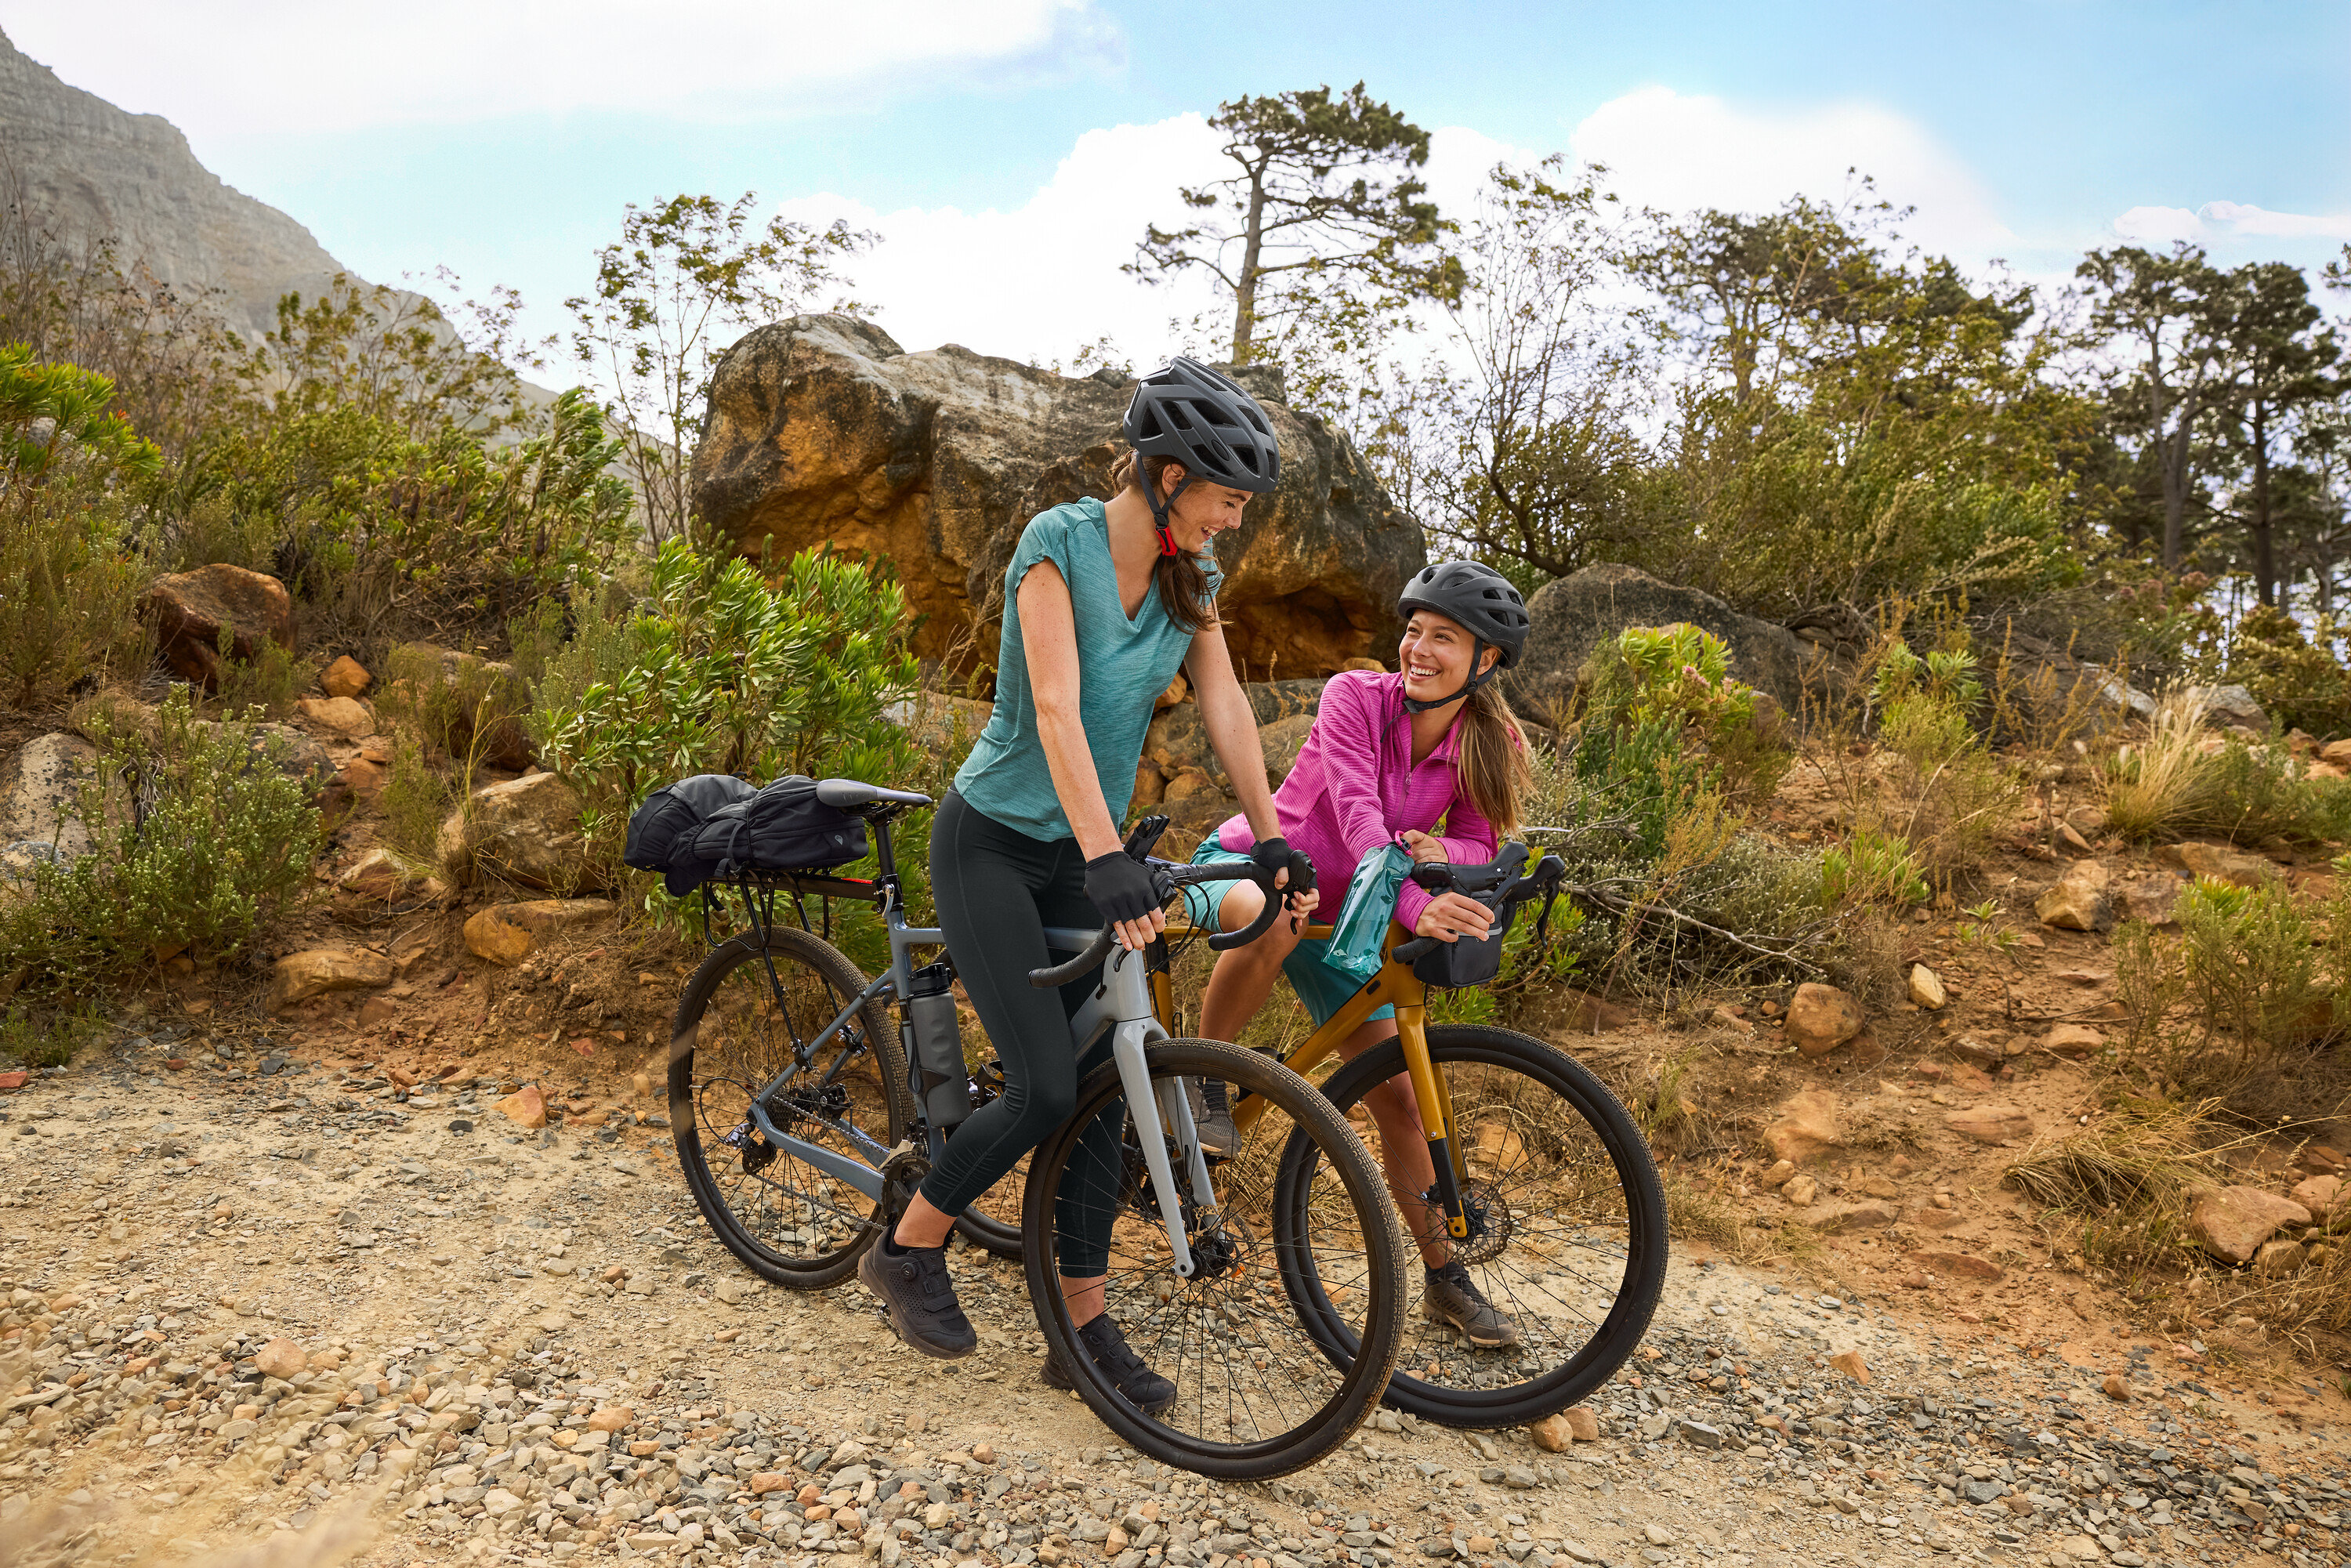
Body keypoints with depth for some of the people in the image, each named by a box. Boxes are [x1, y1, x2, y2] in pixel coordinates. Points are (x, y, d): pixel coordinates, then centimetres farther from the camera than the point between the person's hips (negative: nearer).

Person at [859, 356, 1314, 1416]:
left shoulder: (1190, 576, 1)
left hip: (1081, 852, 6)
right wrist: (1109, 859, -39)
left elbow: (1224, 705, 3)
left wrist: (1270, 837, -2)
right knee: (1044, 1090, -13)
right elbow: (1056, 709, -30)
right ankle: (906, 1250, 13)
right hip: (993, 843, -6)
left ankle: (1084, 1327, 15)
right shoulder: (1060, 542, -20)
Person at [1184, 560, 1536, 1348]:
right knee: (1274, 916, -43)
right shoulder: (1355, 695, -22)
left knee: (1397, 1095, 1)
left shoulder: (1488, 745, -8)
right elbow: (1357, 812, -33)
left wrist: (1441, 852, -30)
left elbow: (1477, 843, -5)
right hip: (1249, 864, -4)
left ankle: (1445, 1280, 18)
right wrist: (1413, 904, -49)